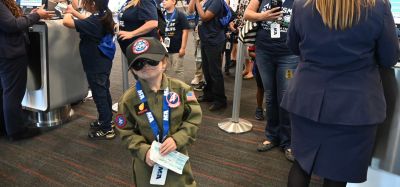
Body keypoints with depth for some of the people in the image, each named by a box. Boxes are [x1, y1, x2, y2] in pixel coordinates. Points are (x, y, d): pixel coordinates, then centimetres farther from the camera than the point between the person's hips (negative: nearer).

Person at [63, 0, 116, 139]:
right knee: (104, 93, 19)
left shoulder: (94, 22, -26)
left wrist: (68, 13, -11)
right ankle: (106, 121, 34)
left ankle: (107, 129, 9)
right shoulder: (103, 17, 2)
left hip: (95, 66, -9)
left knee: (99, 96, 0)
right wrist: (73, 12, 19)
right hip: (103, 63, 9)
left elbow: (67, 22, -32)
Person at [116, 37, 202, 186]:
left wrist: (177, 139, -19)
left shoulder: (181, 89, -12)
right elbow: (127, 133, -6)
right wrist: (143, 151, -19)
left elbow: (193, 119, -7)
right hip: (147, 160, 0)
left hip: (177, 156, 1)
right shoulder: (128, 99, -13)